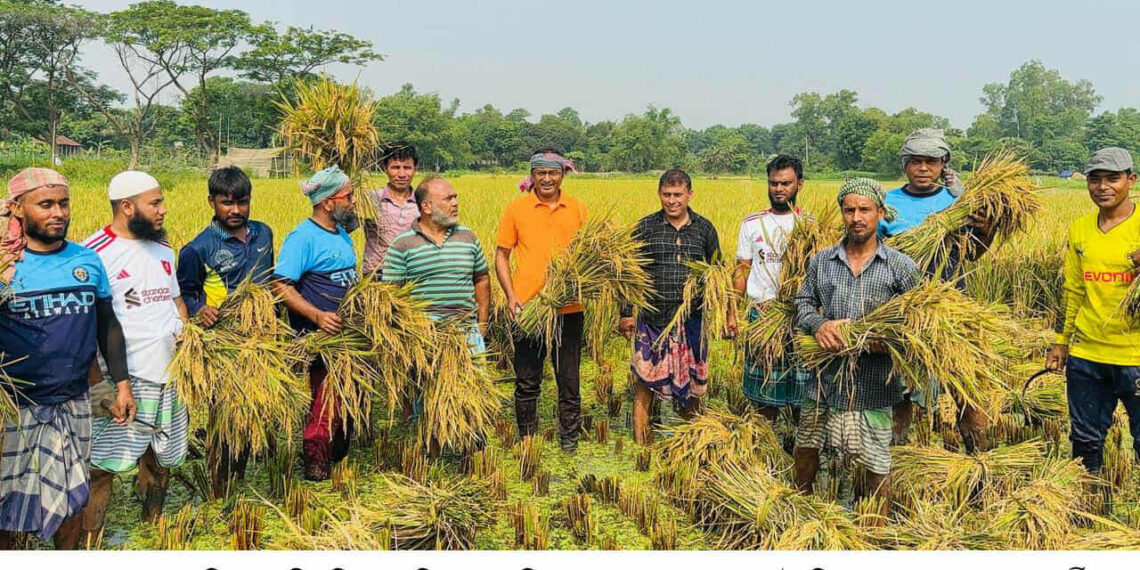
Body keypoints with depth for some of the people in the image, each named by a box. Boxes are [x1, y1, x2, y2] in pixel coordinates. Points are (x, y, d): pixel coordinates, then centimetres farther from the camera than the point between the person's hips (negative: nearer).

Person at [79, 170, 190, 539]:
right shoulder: (94, 253, -10)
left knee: (161, 457, 16)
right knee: (103, 464, -6)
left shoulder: (163, 250, 13)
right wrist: (97, 383, -17)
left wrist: (187, 332, 4)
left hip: (171, 374, 7)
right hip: (123, 379, -7)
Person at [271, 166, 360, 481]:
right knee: (327, 399, -8)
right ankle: (315, 462, 7)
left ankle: (339, 454, 34)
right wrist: (317, 316, -31)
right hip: (319, 337, -9)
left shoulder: (341, 234, 12)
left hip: (348, 334, 9)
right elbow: (280, 286, -22)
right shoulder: (303, 237, -15)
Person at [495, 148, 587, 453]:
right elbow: (501, 256, 5)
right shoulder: (516, 209, 1)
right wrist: (511, 296, -7)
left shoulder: (578, 209, 5)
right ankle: (526, 437, 23)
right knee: (527, 380, 9)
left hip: (568, 309, 1)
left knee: (568, 378, 10)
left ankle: (570, 437, 24)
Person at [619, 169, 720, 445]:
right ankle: (640, 442, 9)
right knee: (645, 380, -1)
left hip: (692, 319, 2)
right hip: (653, 318, -1)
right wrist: (626, 313, 0)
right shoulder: (645, 228, 0)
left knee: (692, 381, 11)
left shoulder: (704, 228, 5)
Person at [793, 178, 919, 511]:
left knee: (876, 462, 6)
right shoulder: (821, 262, 5)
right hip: (824, 378, 3)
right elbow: (802, 304, 9)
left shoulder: (901, 267, -3)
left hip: (873, 385, -3)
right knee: (805, 447, 18)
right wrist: (819, 324, -13)